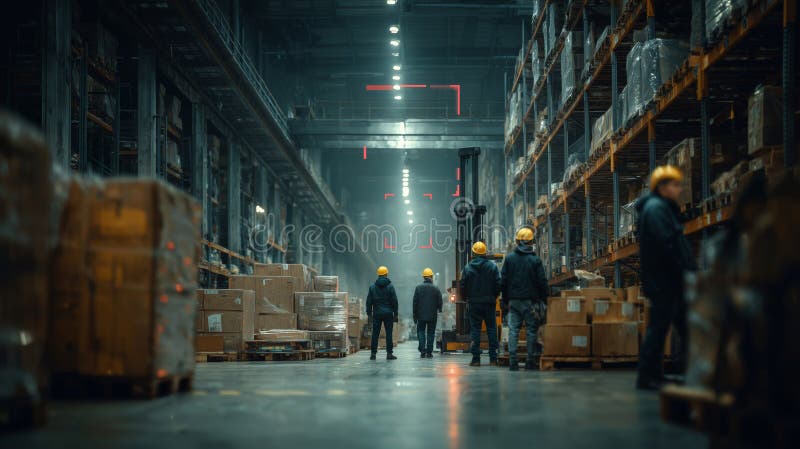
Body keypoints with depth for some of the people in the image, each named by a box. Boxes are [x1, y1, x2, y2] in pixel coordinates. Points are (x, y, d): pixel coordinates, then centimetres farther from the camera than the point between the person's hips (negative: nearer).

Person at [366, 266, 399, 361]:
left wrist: (369, 314, 10)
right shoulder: (390, 286, -3)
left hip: (376, 314, 2)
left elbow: (369, 302, 5)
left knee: (375, 334, 5)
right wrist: (395, 314, 1)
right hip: (388, 313, -2)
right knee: (389, 333, 0)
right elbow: (394, 301, -4)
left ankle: (373, 353, 3)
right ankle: (389, 353, -2)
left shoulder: (372, 287, 4)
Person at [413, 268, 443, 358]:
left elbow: (415, 302, -2)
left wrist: (415, 315, 4)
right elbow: (440, 302, 1)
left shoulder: (418, 288, -3)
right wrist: (439, 310, 22)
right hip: (432, 316, 0)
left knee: (421, 332, 8)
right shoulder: (436, 289, -3)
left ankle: (422, 351, -4)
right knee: (430, 333, 8)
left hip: (421, 316, 0)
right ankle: (429, 352, 5)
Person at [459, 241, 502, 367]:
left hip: (473, 303, 0)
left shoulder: (467, 268, -2)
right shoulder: (492, 266, -2)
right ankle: (493, 358, 1)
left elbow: (462, 286, 0)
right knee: (491, 329, 5)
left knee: (475, 329, 2)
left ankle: (476, 358, -2)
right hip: (489, 302, 0)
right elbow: (498, 284, -2)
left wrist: (466, 299, 15)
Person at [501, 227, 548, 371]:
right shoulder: (535, 260, -4)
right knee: (532, 331, 4)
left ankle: (513, 362, -5)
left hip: (514, 301, 2)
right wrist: (544, 302, 4)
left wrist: (505, 301, 12)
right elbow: (542, 282, -3)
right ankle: (530, 362, 2)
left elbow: (503, 281, 6)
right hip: (531, 301, -2)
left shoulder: (509, 258, 4)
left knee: (513, 330, 2)